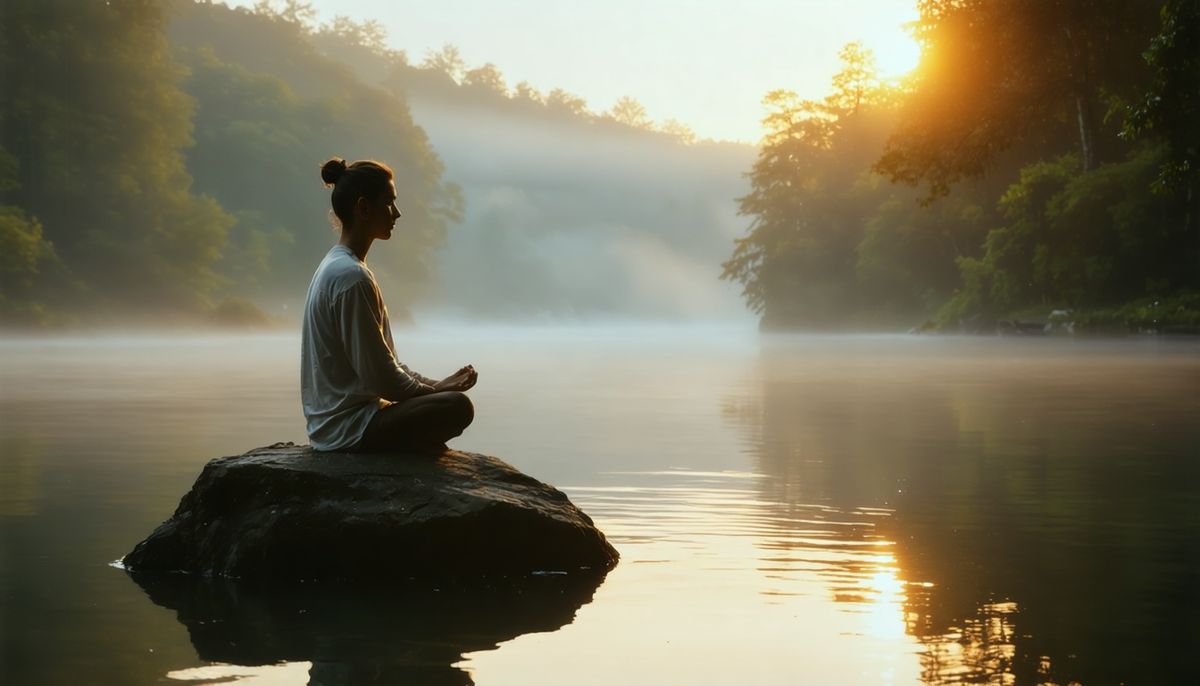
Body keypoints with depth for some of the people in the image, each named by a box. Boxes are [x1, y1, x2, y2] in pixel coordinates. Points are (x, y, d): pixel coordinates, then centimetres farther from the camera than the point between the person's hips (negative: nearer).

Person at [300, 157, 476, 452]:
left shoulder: (335, 267, 13)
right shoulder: (352, 277, -19)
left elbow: (380, 361, 17)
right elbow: (378, 373, -20)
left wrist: (433, 385, 8)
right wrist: (433, 391, -5)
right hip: (348, 427, -11)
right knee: (457, 406, -20)